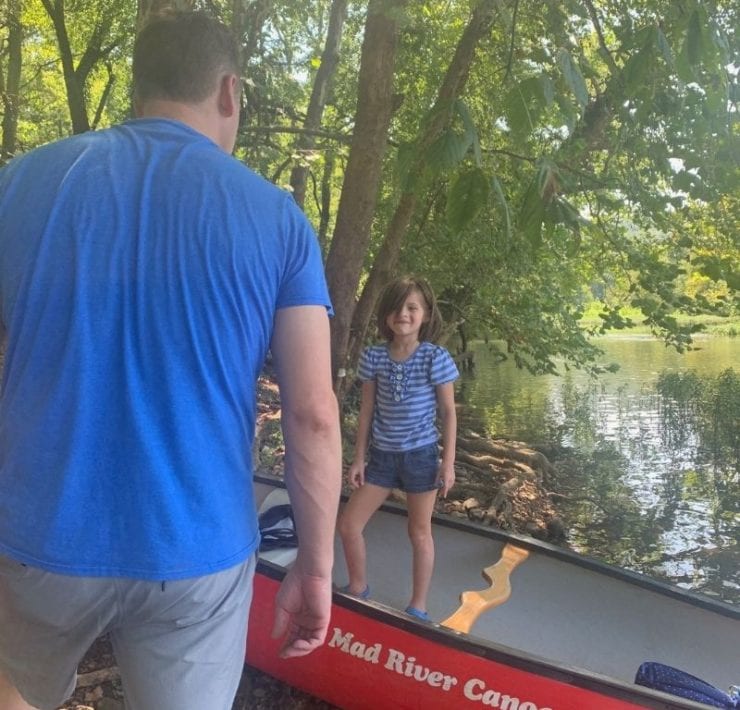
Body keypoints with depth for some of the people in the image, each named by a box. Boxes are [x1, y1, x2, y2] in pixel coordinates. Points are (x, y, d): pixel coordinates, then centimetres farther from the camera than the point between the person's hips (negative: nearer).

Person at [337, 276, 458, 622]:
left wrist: (448, 462, -7)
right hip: (382, 455, 3)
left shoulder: (436, 358, -11)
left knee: (419, 532, 9)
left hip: (421, 455, -3)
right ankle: (358, 588, 29)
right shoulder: (373, 357, -4)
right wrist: (359, 458, 4)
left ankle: (418, 607, 25)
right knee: (348, 523, 4)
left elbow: (448, 413, -5)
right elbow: (366, 411, 3)